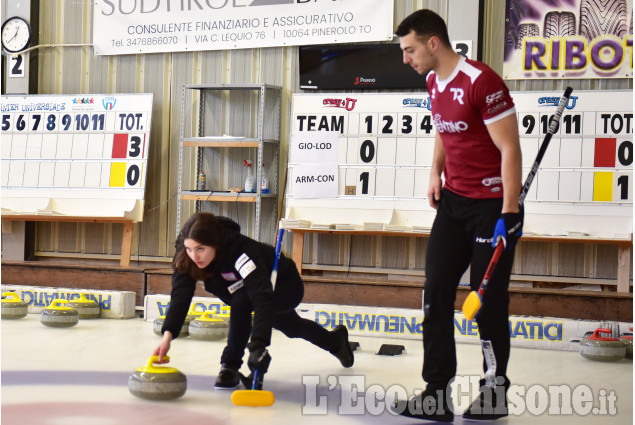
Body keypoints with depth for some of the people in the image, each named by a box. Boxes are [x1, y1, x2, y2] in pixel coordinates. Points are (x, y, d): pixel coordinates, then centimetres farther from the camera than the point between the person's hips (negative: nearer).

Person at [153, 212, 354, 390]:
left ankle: (231, 366, -19)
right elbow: (180, 296, -36)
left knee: (241, 302, -37)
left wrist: (258, 344, -64)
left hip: (287, 287, -8)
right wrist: (167, 335, -52)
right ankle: (335, 341, 62)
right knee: (290, 327, 32)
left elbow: (263, 297, -54)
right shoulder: (187, 257, -28)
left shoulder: (242, 251, -45)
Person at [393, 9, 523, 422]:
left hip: (491, 205, -8)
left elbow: (509, 148, -19)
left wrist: (509, 214, -22)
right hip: (453, 201, 8)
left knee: (488, 303, 0)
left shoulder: (482, 82, -19)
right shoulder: (434, 82, 6)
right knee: (436, 293, 3)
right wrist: (437, 172, 11)